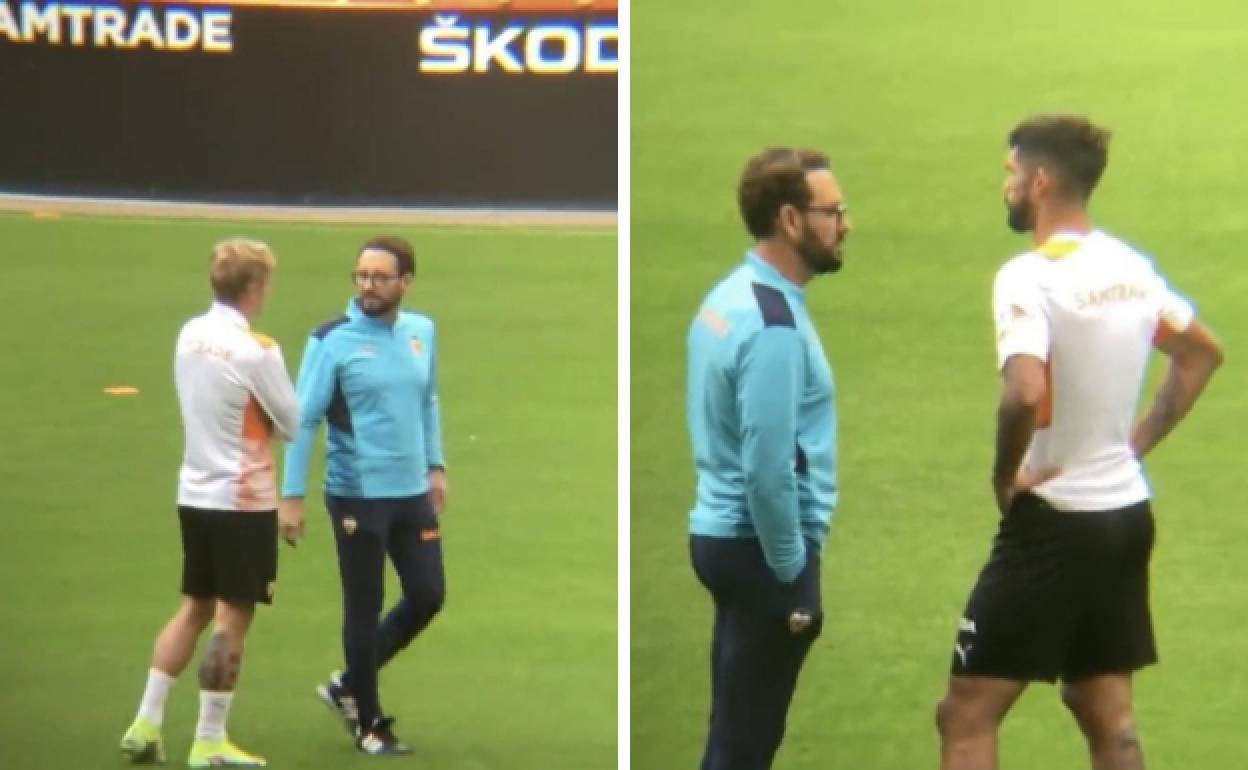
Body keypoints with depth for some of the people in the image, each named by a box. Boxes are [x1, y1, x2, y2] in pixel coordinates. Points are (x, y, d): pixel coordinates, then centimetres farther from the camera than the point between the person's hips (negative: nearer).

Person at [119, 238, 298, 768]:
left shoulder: (188, 335, 4)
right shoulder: (256, 351, -17)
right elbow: (290, 423, -8)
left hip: (195, 494, 7)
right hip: (244, 499, -7)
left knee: (194, 608, 16)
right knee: (233, 616, 1)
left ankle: (145, 725, 14)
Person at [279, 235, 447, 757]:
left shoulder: (422, 331, 4)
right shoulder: (332, 340, -12)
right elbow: (304, 419, -11)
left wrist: (435, 465, 14)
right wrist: (291, 495, -14)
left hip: (412, 492, 6)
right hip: (357, 495, -6)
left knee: (428, 596, 8)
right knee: (364, 610, 4)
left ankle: (348, 686, 27)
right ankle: (369, 721, 19)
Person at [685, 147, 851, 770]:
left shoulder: (732, 296, 8)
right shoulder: (773, 325, -22)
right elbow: (770, 472, -25)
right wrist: (793, 572, -15)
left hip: (725, 533, 9)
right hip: (760, 547, -9)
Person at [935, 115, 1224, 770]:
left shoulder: (1029, 277, -19)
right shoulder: (1130, 267, 6)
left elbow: (1025, 393, -35)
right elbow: (1201, 354, 21)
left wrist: (1005, 476, -18)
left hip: (1055, 520, -8)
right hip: (1126, 512, 8)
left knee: (966, 716, -2)